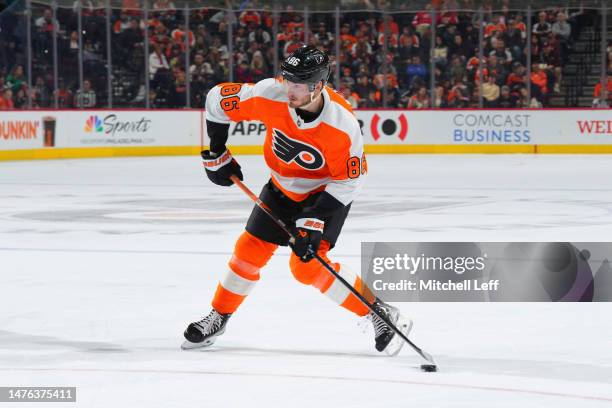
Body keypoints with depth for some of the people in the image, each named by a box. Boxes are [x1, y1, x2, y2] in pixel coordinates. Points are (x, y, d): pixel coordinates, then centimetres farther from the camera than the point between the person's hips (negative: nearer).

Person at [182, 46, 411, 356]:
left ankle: (379, 313, -6)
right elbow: (217, 99, -10)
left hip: (327, 192, -5)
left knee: (307, 265, -17)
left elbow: (349, 181, -24)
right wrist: (216, 154, -4)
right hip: (283, 188, 5)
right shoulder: (271, 95, -26)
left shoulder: (342, 124, -34)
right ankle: (218, 318, 26)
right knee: (251, 249, 5)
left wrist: (314, 220, -29)